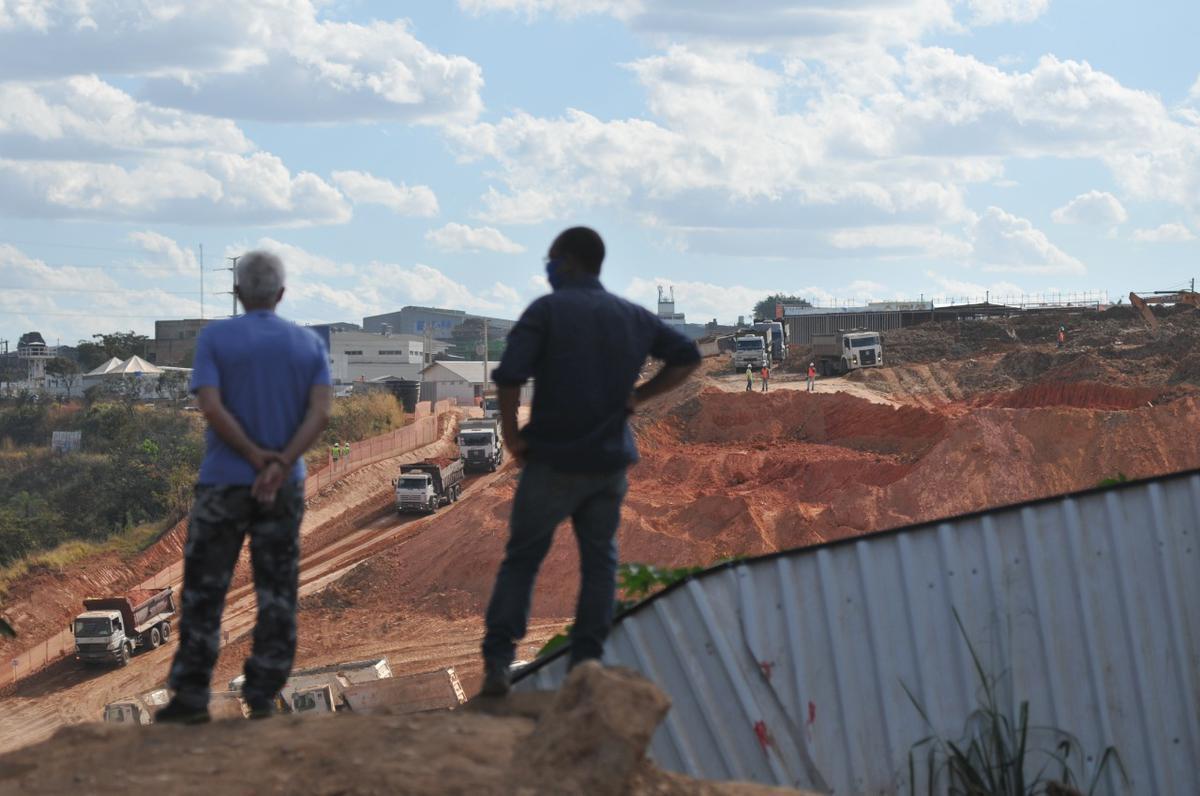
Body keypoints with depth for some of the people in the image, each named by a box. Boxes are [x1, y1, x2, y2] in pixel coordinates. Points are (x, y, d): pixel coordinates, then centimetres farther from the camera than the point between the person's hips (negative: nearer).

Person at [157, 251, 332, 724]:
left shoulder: (214, 338, -3)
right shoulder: (309, 344, 5)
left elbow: (212, 407, -15)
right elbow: (321, 413, -8)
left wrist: (256, 456, -10)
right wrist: (280, 466, -16)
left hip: (223, 483, -2)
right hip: (285, 488, 2)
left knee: (204, 592, 3)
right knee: (276, 593, 7)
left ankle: (191, 697, 0)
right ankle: (262, 695, 5)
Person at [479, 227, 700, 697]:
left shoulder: (548, 310, -8)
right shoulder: (632, 317, 8)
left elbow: (510, 375, -19)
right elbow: (687, 357, 15)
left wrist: (511, 434, -7)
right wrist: (637, 397, 12)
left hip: (554, 460, -4)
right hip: (611, 459, 4)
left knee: (521, 558, 5)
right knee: (599, 560, 13)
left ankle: (498, 659, -2)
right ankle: (586, 662, 8)